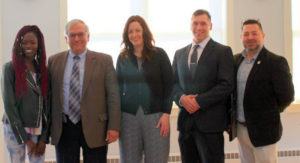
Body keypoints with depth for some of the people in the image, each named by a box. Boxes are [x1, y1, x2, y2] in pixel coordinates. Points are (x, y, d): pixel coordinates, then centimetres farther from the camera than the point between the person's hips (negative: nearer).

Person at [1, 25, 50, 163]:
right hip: (15, 129, -3)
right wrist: (26, 139, -11)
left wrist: (44, 138, -1)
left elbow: (47, 104, 7)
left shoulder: (43, 69, 7)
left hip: (38, 130, 3)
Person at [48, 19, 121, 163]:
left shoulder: (104, 60, 1)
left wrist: (114, 127, -8)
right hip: (64, 128, 2)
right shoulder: (54, 61, 8)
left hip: (94, 128, -2)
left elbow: (113, 95, -2)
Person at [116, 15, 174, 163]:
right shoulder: (122, 58, 10)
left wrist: (166, 114, -7)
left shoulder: (159, 55, 2)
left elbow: (169, 85, 1)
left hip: (155, 117, -2)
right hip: (128, 116, 2)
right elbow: (118, 87, 13)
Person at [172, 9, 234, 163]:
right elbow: (173, 82, 13)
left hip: (210, 122, -4)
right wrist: (181, 97, -9)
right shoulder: (179, 53, 16)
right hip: (185, 121, 5)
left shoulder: (223, 51, 0)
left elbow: (227, 85, -9)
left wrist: (199, 101, -16)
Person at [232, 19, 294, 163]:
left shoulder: (276, 62, -11)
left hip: (263, 131, -5)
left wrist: (269, 113, 1)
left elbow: (286, 97, -12)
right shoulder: (236, 60, 7)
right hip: (240, 129, 6)